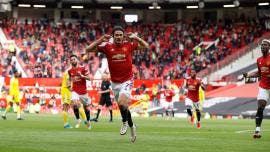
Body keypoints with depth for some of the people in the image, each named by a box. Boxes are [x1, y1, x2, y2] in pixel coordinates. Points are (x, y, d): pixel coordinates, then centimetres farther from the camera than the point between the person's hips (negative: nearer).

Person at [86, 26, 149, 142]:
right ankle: (131, 126, 32)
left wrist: (136, 38, -9)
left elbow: (146, 46, 6)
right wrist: (101, 40, -14)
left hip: (127, 81, -3)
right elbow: (88, 49, -5)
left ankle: (125, 122, 1)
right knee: (123, 106, 10)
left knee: (121, 102, -25)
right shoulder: (107, 46, -3)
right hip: (115, 83, 3)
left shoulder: (129, 45, -4)